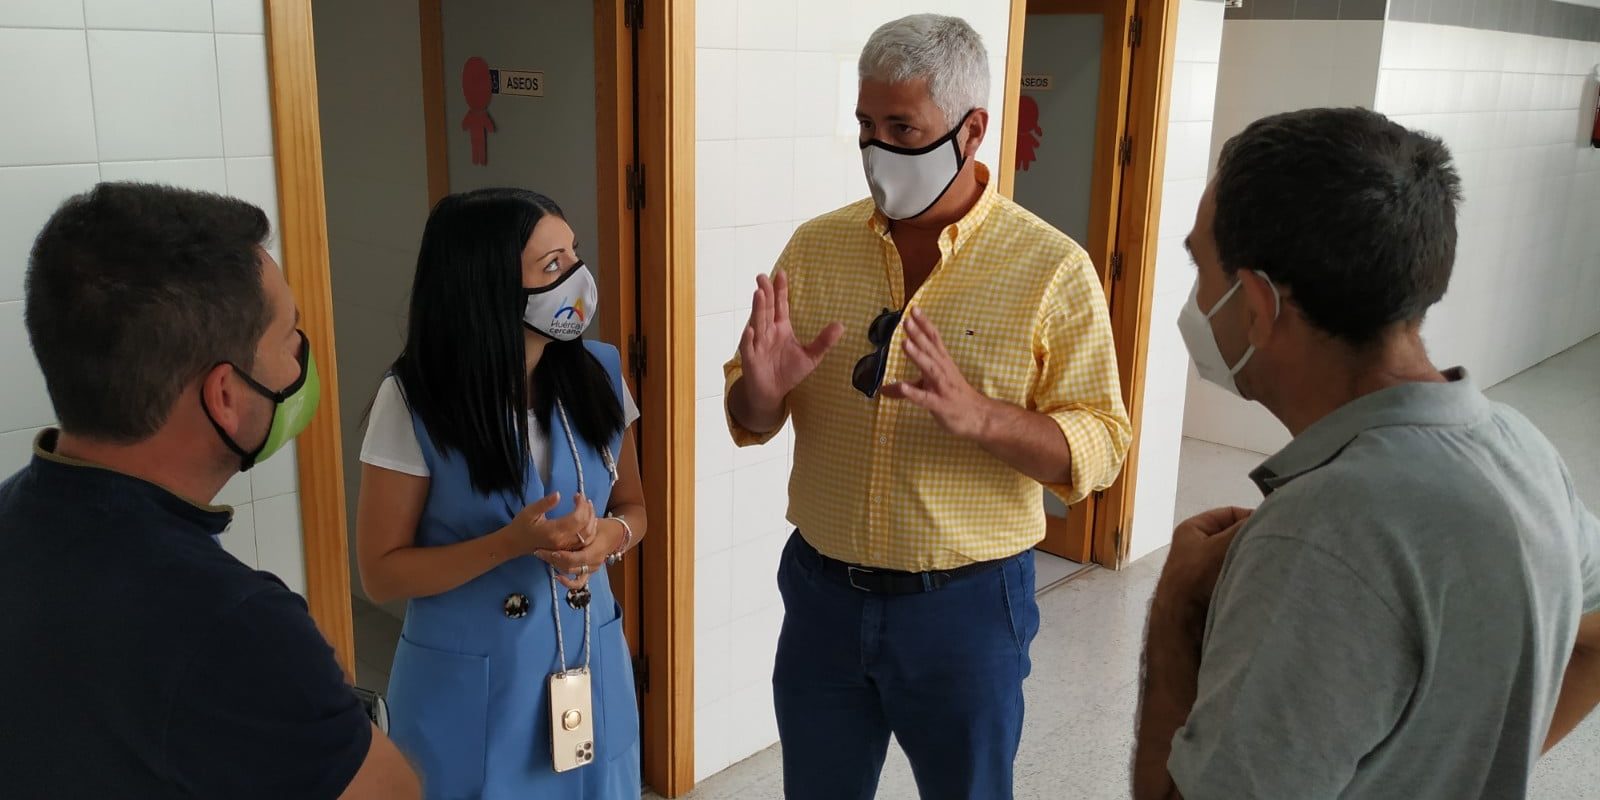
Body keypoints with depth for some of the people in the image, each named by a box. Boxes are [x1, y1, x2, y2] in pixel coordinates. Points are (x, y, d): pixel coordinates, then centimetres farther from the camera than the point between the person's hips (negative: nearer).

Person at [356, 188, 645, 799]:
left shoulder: (600, 373, -6)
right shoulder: (414, 404, -17)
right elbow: (381, 574, -12)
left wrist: (609, 536, -16)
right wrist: (512, 543, -25)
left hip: (589, 672, 4)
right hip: (469, 690, -3)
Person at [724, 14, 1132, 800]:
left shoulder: (1052, 267, -11)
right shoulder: (815, 246, -1)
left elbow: (1101, 445, -12)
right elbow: (748, 419, 5)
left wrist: (979, 416, -30)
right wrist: (762, 390, -19)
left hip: (967, 605, -3)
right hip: (822, 592, 3)